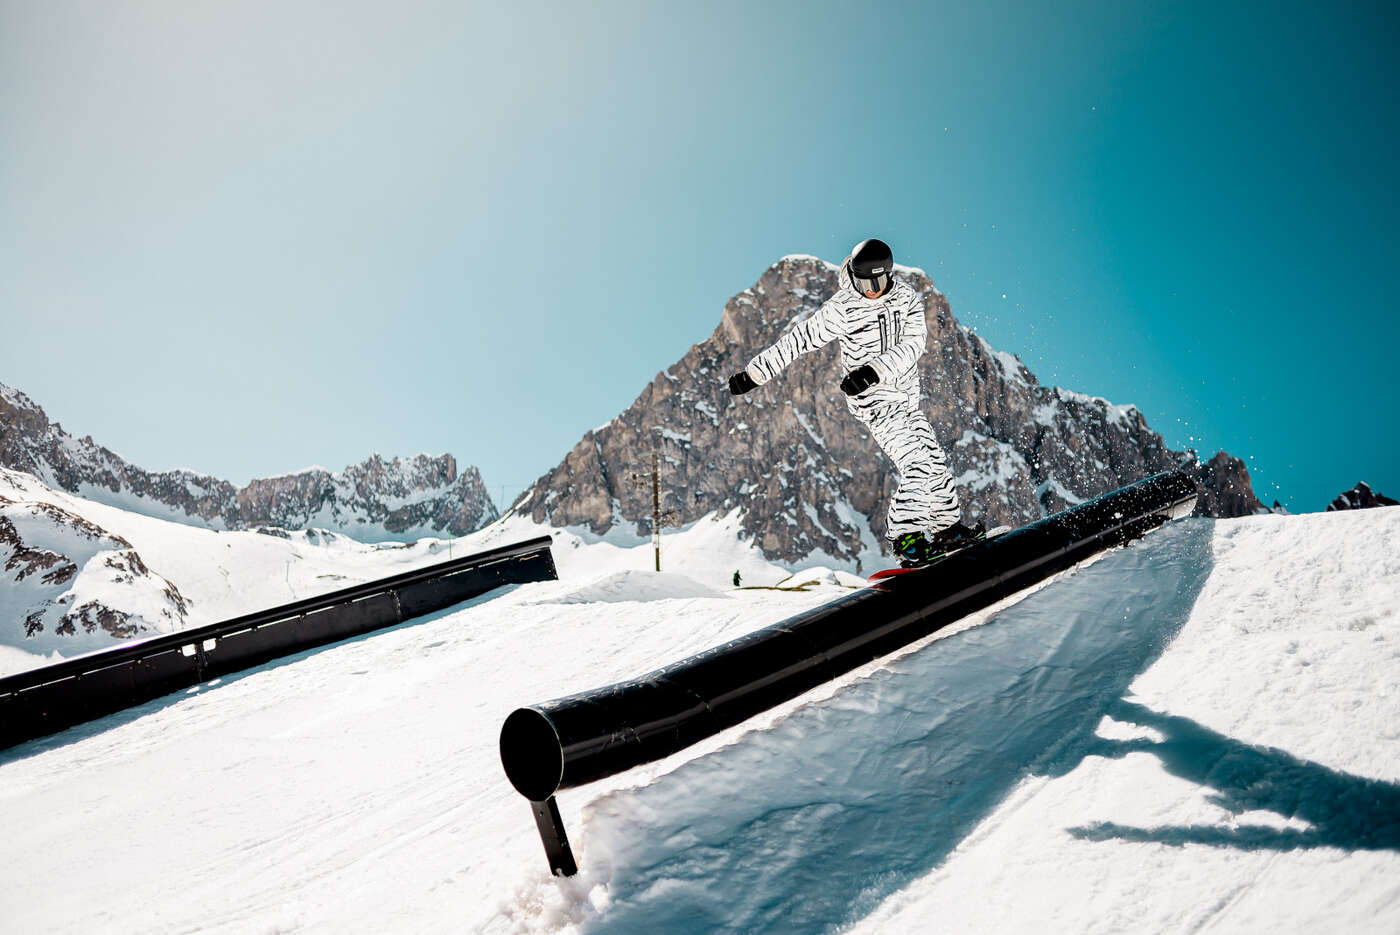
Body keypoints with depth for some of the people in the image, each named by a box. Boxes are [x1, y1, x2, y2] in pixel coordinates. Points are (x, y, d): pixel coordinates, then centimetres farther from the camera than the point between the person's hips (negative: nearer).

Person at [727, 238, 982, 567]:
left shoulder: (907, 297, -3)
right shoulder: (842, 308, -15)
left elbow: (913, 344, -16)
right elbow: (798, 340, -10)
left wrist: (874, 370, -32)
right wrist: (754, 373, -10)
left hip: (906, 398, 6)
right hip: (874, 400, -6)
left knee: (935, 462, 13)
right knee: (917, 465, -18)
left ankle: (948, 528, 28)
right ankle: (906, 539, -15)